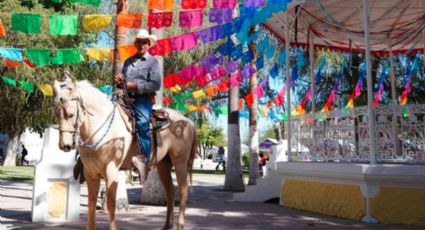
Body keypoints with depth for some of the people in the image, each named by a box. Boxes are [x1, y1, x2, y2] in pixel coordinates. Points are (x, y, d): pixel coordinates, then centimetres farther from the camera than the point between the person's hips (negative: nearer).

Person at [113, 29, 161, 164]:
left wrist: (135, 86, -16)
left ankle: (145, 159, -24)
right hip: (127, 98, 7)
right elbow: (123, 82, 30)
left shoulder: (152, 62, 1)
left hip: (143, 99, -6)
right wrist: (119, 82, 5)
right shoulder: (128, 61, 19)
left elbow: (156, 84, -11)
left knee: (142, 123, -27)